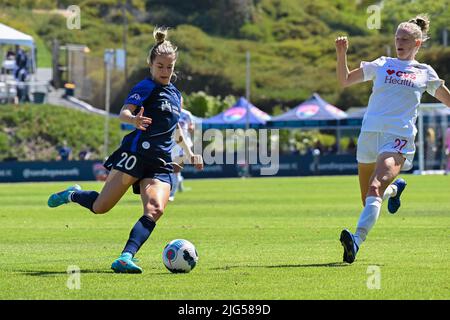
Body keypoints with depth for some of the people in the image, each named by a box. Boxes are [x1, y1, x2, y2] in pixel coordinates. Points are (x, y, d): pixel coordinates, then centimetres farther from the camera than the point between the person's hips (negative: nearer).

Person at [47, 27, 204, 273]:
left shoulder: (175, 95, 21)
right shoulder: (147, 87, -3)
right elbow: (123, 112, -20)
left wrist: (190, 152, 31)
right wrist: (133, 119, -42)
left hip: (161, 163, 6)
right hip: (135, 154, -6)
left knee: (155, 210, -20)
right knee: (100, 207, -8)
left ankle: (125, 259, -29)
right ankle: (73, 194, 26)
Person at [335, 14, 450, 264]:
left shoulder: (425, 73, 13)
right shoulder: (382, 65, 15)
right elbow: (345, 80, 13)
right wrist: (341, 54, -1)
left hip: (399, 138, -3)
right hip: (369, 133, 3)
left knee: (375, 189, -27)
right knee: (368, 200, 12)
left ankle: (356, 241, -39)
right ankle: (394, 189, 46)